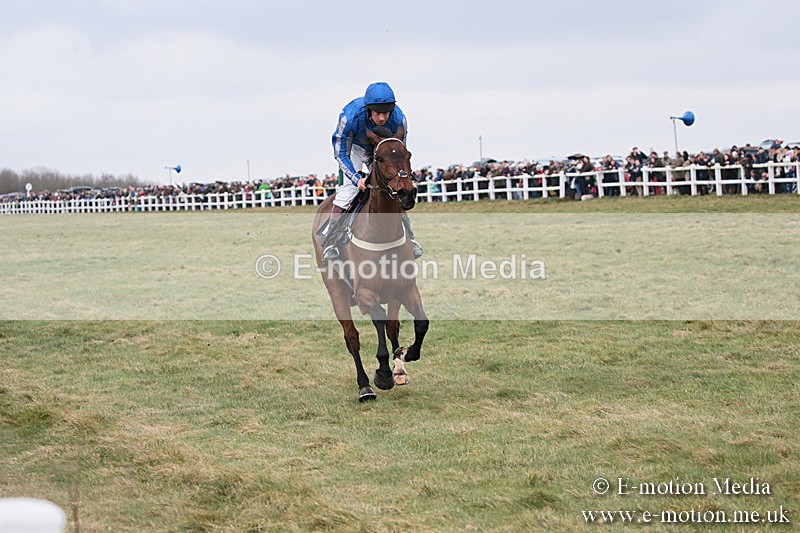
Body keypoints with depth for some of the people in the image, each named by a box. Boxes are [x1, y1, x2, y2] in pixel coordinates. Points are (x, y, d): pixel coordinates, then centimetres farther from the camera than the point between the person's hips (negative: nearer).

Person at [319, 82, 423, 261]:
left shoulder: (399, 120, -29)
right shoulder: (350, 116, -37)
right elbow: (341, 154, -25)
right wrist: (357, 178, -37)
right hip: (354, 147, -3)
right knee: (348, 188, -22)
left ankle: (408, 239, 10)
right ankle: (330, 241, -17)